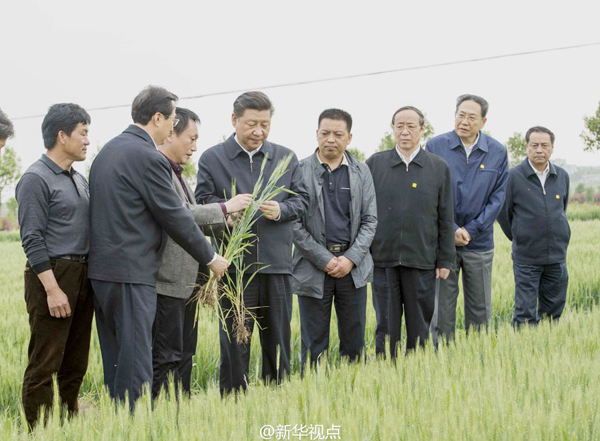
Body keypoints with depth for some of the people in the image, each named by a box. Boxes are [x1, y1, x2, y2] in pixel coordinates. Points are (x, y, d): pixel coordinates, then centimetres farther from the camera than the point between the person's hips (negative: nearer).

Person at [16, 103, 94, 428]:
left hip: (82, 276, 9)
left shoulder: (79, 179, 16)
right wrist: (52, 289, -20)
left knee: (75, 364, 13)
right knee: (44, 364, -5)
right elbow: (32, 240, -15)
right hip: (52, 276, -8)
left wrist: (90, 278, 14)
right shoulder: (36, 179, -9)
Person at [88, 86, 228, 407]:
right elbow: (175, 217, -11)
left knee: (115, 358, 14)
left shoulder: (108, 150, 14)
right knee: (135, 359, -5)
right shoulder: (148, 157, -15)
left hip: (101, 268, 10)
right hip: (130, 272, -9)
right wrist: (210, 257, 1)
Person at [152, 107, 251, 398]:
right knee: (166, 358, -6)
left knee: (184, 354, 14)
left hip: (186, 281, 10)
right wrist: (224, 208, -15)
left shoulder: (175, 172, 19)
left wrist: (225, 223, 9)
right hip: (167, 282, -10)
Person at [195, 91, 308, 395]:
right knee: (234, 343, 3)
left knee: (278, 341, 9)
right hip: (234, 264, -2)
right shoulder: (212, 158, 5)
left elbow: (302, 199, 11)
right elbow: (202, 203, 0)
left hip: (277, 263, 3)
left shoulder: (285, 157, 12)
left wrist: (281, 210, -10)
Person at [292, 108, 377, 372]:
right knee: (314, 344, 2)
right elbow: (294, 224, -5)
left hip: (353, 266, 3)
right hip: (313, 267, -2)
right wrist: (324, 259, -10)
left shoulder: (361, 172, 7)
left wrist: (351, 258, -7)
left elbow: (370, 220, 6)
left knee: (354, 342, 7)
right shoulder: (300, 171, -2)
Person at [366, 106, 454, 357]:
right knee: (386, 326, 6)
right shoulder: (374, 164, 6)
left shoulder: (439, 167, 6)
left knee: (419, 326, 6)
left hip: (421, 260, 0)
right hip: (383, 258, 0)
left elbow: (445, 218, 6)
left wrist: (445, 260, 3)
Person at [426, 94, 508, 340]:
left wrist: (471, 230, -8)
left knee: (480, 310, 8)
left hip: (480, 243, 2)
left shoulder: (497, 153, 2)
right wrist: (451, 230, -11)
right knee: (442, 308, 1)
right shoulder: (435, 147, -3)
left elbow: (498, 197, 1)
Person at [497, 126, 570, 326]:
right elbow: (502, 212, 3)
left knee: (553, 310, 10)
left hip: (557, 257, 4)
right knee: (525, 313, -3)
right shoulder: (514, 176, -7)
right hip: (526, 257, -4)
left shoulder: (562, 176, 6)